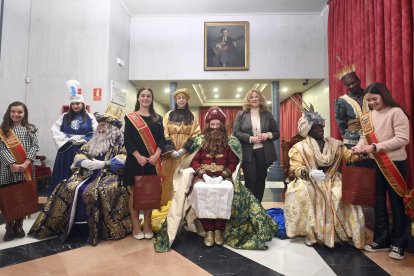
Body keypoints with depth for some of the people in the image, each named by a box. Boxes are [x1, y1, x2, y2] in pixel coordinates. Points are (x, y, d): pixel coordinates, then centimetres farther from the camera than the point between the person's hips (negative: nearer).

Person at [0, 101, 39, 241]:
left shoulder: (31, 129, 6)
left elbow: (34, 147, -2)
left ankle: (18, 226, 22)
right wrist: (12, 164, -17)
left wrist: (26, 163, -15)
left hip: (26, 169, 1)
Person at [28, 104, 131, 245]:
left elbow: (123, 159, -15)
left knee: (92, 192, -31)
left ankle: (96, 229, -17)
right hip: (88, 172, 6)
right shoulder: (95, 140, 18)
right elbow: (80, 153, 17)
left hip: (109, 174, -6)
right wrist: (84, 161, -6)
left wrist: (102, 163, -22)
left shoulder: (120, 141, -1)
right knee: (69, 188, -16)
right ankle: (66, 224, -5)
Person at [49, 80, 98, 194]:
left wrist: (82, 140, -11)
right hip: (66, 150, 3)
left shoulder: (89, 117, 4)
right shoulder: (65, 116, 11)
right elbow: (55, 129, 5)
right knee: (64, 174, 6)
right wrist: (65, 140, -7)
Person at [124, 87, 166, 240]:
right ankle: (136, 226, 17)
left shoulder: (157, 118, 10)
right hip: (135, 160, -2)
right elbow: (127, 140, -5)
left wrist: (156, 155, -12)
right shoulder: (130, 117, 3)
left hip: (152, 160, 3)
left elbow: (162, 139, 4)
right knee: (135, 191, 4)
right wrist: (138, 156, -16)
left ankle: (147, 225, 19)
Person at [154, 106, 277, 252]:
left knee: (225, 191, -34)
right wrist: (203, 173, -11)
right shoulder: (200, 140, 12)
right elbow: (194, 161, 6)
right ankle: (208, 231, -20)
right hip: (203, 176, 1)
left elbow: (233, 162, 3)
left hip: (223, 177, 0)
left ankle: (219, 230, -18)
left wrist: (223, 175, -12)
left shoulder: (230, 141, 10)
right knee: (200, 191, -33)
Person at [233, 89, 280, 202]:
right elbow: (235, 132, -6)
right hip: (248, 153, -3)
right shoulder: (241, 114, 3)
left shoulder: (267, 115, 9)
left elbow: (277, 133, 11)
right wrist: (250, 138, -18)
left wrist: (268, 134, -11)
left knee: (261, 180, 11)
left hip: (263, 153, 3)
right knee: (250, 181, -3)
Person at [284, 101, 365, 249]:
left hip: (331, 181, 3)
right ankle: (311, 232, -12)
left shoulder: (334, 143, 10)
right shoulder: (299, 147, -2)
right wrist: (310, 173, -29)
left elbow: (350, 155, 1)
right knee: (302, 193, -32)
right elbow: (296, 169, -10)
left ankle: (344, 231, -3)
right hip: (310, 182, -3)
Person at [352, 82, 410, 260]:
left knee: (396, 203, 6)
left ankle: (398, 244, 21)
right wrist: (359, 147, -15)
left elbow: (402, 139, -17)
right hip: (375, 164, 5)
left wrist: (375, 147, -24)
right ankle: (381, 240, 26)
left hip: (395, 164, -5)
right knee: (379, 202, 12)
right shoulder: (368, 115, 6)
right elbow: (366, 136, 6)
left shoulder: (396, 112, -10)